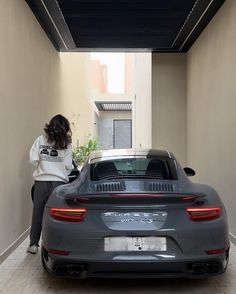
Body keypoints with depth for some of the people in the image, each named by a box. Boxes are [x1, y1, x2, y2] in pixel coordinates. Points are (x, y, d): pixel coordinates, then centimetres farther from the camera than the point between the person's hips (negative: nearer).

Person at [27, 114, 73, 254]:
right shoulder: (66, 143, 1)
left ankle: (34, 244, 19)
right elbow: (68, 165, -2)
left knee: (38, 213, 11)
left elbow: (34, 159, -1)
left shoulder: (40, 140, 3)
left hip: (41, 181, 1)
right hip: (59, 182, -1)